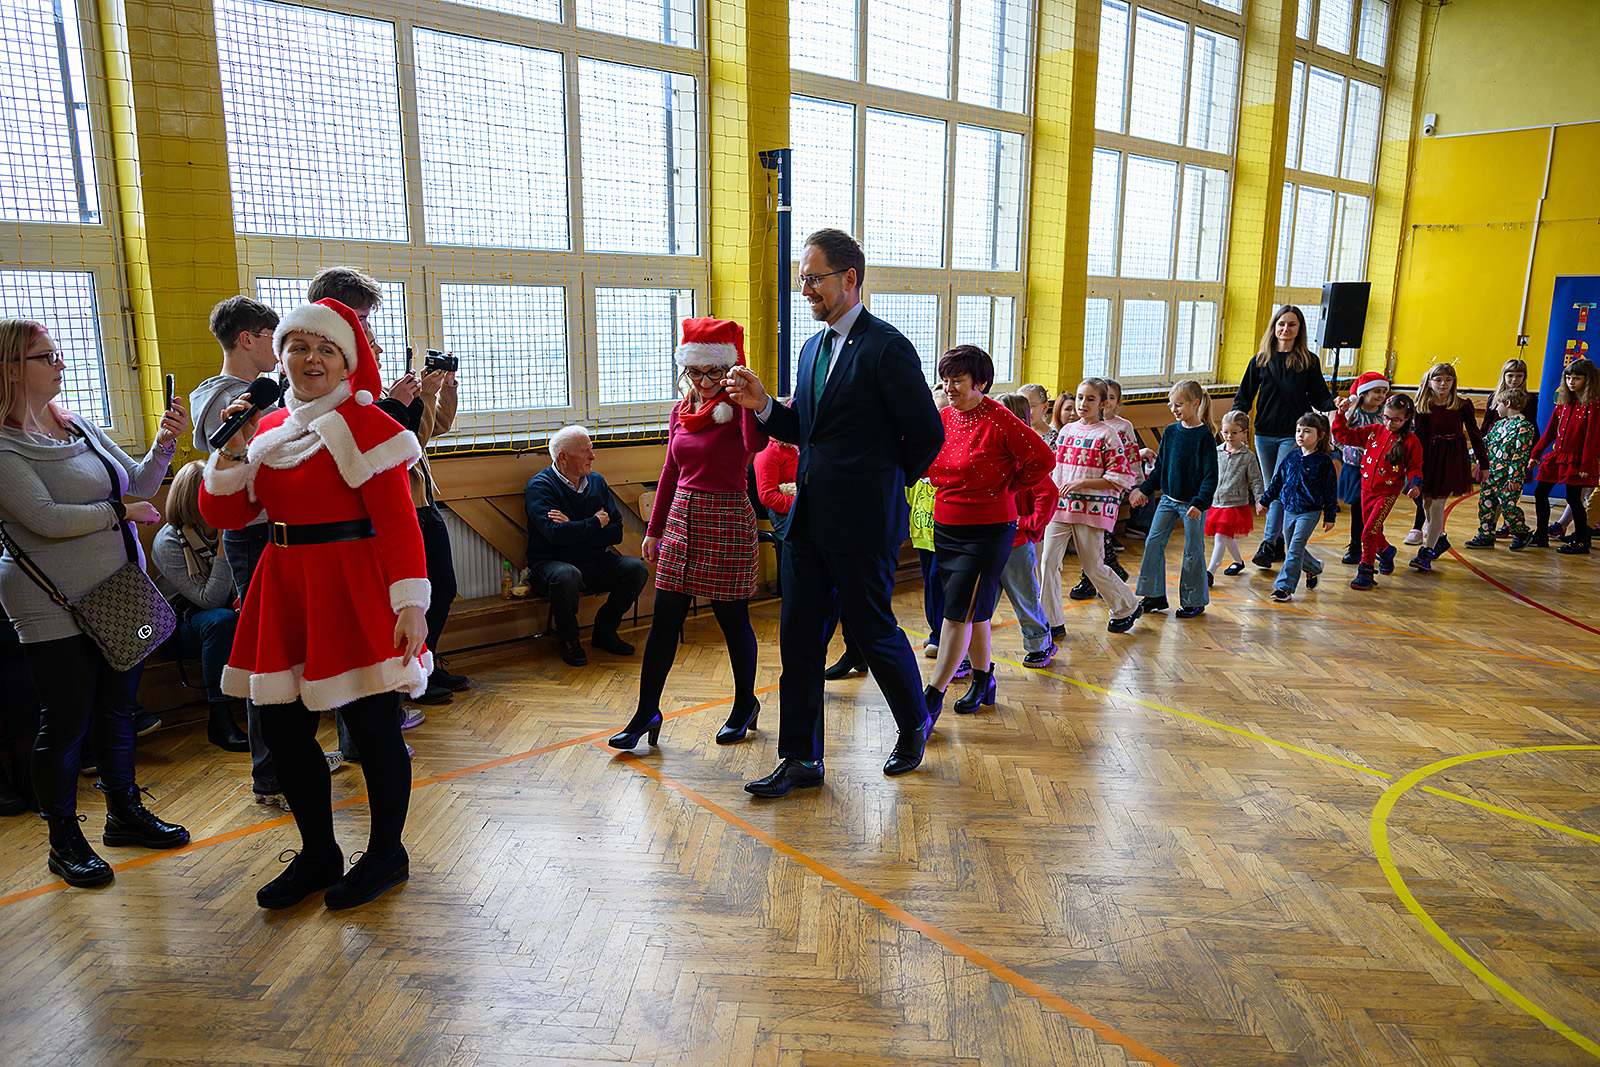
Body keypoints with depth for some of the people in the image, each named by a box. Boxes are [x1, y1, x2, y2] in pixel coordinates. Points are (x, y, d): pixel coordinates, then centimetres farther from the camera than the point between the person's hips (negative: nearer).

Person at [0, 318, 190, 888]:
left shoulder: (81, 426, 9)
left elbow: (139, 485, 11)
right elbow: (47, 519, -21)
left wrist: (164, 443, -5)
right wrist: (121, 511, -10)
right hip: (58, 607, -6)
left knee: (118, 708, 16)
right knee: (65, 723, 4)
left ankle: (125, 812, 31)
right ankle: (64, 841, 20)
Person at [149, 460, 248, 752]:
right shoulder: (169, 542, -15)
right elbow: (210, 601, -23)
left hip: (232, 610, 4)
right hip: (186, 623, -4)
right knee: (221, 620, -38)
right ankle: (219, 720, -34)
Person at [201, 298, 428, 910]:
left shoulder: (363, 424, -7)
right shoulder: (268, 429, 13)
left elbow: (398, 521, -13)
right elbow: (222, 515, 11)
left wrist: (410, 602, -19)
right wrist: (232, 449, -3)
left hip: (353, 589, -7)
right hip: (283, 589, 7)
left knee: (371, 725, 2)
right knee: (282, 727, 11)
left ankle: (386, 854, 23)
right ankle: (318, 854, 31)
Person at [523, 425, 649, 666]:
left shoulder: (596, 481, 9)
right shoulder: (540, 486, -8)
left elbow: (616, 532, 0)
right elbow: (555, 533, -25)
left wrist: (574, 529, -14)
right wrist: (596, 522, -11)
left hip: (594, 564, 6)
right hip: (551, 563, -5)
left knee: (637, 569, -16)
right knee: (567, 575, -38)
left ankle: (604, 630, 4)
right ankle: (568, 639, -11)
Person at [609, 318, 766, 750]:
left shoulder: (737, 406, -8)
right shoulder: (681, 411, 10)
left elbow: (755, 443, -32)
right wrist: (654, 529, 17)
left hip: (726, 522, -6)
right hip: (682, 518, 6)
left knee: (733, 620, 6)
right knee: (664, 620, 6)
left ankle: (745, 703, 27)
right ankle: (647, 711, 16)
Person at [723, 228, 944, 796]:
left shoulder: (887, 347, -12)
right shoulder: (812, 348, 13)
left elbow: (928, 433, -10)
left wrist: (886, 482, 1)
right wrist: (762, 406, 1)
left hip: (863, 523, -7)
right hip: (809, 518, 8)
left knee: (874, 631, 8)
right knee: (798, 638, 7)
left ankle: (915, 726, 35)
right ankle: (802, 760, 18)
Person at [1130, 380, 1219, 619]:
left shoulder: (1204, 436, -12)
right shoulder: (1170, 432, 5)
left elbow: (1211, 475, -13)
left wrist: (1200, 503, -21)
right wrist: (1145, 490, 8)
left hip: (1193, 503, -6)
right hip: (1168, 499, 6)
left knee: (1193, 551, 3)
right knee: (1154, 543, 3)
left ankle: (1195, 601, 17)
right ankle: (1155, 595, 14)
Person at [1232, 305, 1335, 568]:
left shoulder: (1309, 361, 3)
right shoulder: (1260, 360, 7)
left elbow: (1319, 397, 4)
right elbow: (1245, 394, 8)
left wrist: (1334, 404, -18)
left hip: (1294, 435, -3)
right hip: (1264, 434, 3)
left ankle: (1268, 545, -13)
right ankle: (1280, 544, 19)